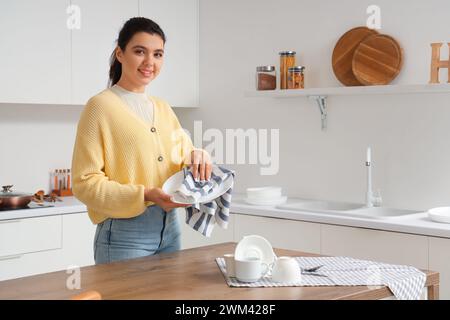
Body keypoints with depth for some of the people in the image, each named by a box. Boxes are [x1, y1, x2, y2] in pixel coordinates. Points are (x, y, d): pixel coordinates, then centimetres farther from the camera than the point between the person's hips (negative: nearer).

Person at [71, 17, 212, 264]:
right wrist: (143, 196, -24)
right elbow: (84, 183, -12)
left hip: (169, 229, 7)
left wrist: (198, 158, -12)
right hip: (123, 233, -6)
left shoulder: (163, 109, 12)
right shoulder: (101, 106, -9)